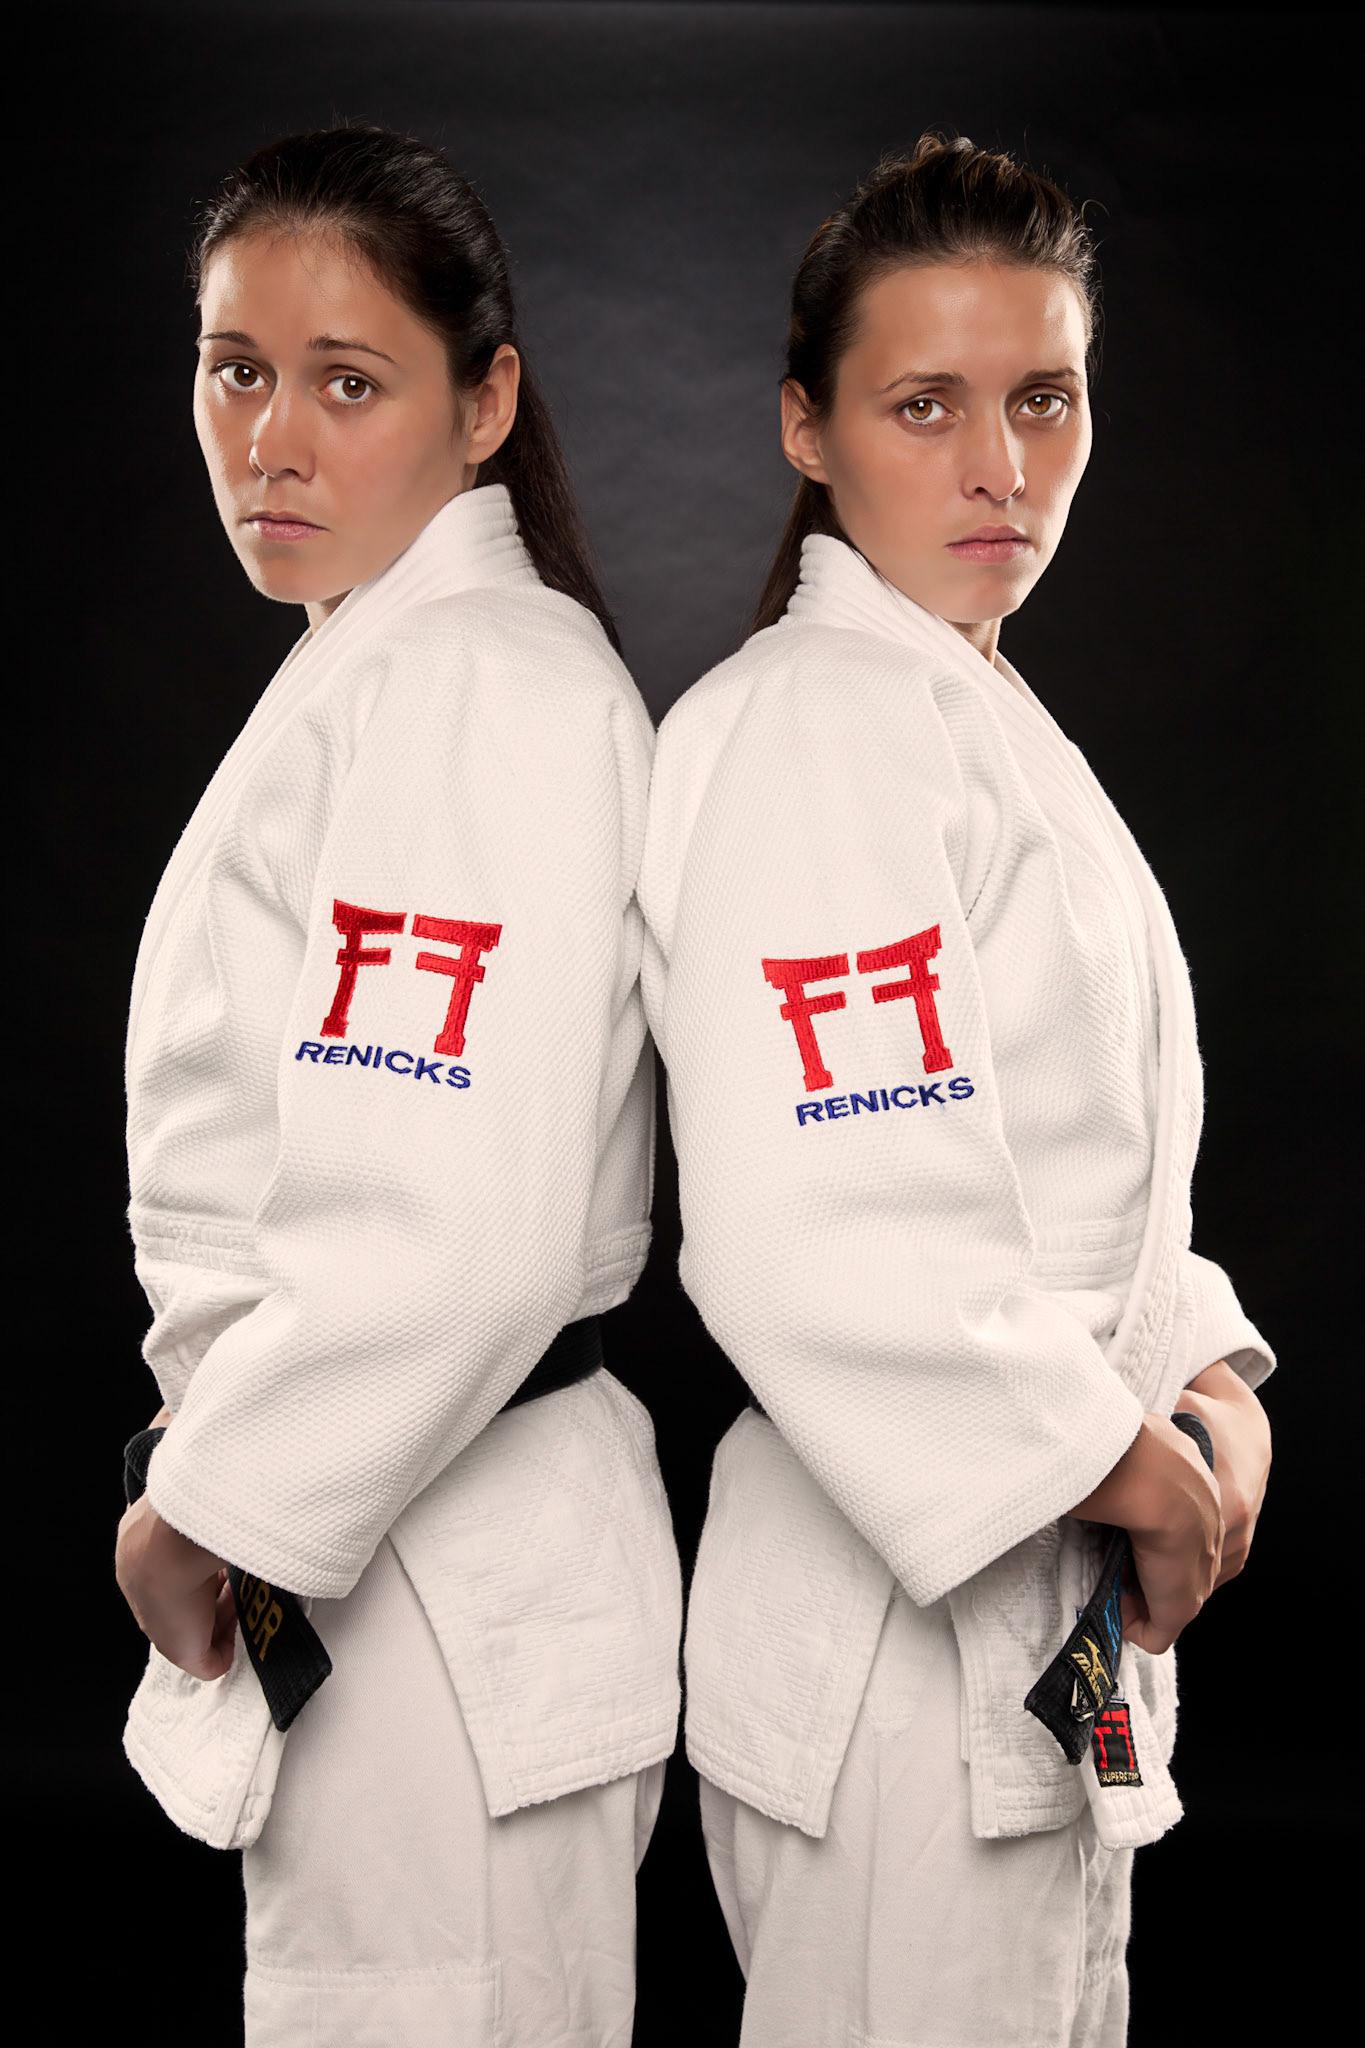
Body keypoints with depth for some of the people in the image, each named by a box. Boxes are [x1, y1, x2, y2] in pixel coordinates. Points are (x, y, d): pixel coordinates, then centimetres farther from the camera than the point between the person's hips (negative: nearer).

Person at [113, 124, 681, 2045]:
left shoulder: (488, 687, -20)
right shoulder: (363, 669, 13)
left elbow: (449, 1248, -29)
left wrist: (204, 1520, -16)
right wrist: (225, 1462, 8)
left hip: (445, 1594, -10)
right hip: (352, 1549, 10)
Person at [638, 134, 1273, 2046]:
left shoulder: (988, 723, 13)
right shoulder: (808, 733, -19)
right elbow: (815, 1245, -29)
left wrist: (1212, 1385, 2)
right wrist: (1130, 1462, -18)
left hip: (1049, 1632, 10)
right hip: (905, 1640, -10)